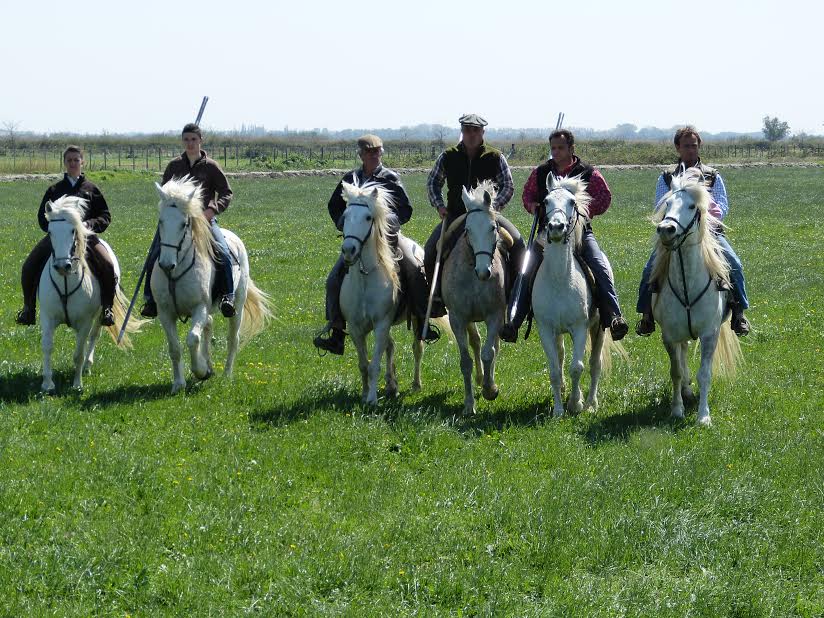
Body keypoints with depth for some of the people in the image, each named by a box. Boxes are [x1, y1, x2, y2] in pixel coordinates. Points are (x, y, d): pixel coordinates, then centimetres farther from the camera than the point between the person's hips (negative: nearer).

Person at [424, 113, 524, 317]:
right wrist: (439, 205, 1)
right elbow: (433, 182, 16)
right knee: (430, 250, -18)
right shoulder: (448, 157, 5)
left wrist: (493, 205, -15)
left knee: (517, 243, -24)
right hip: (455, 214, 1)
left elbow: (508, 187, 1)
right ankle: (437, 296, 0)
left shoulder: (496, 158, 0)